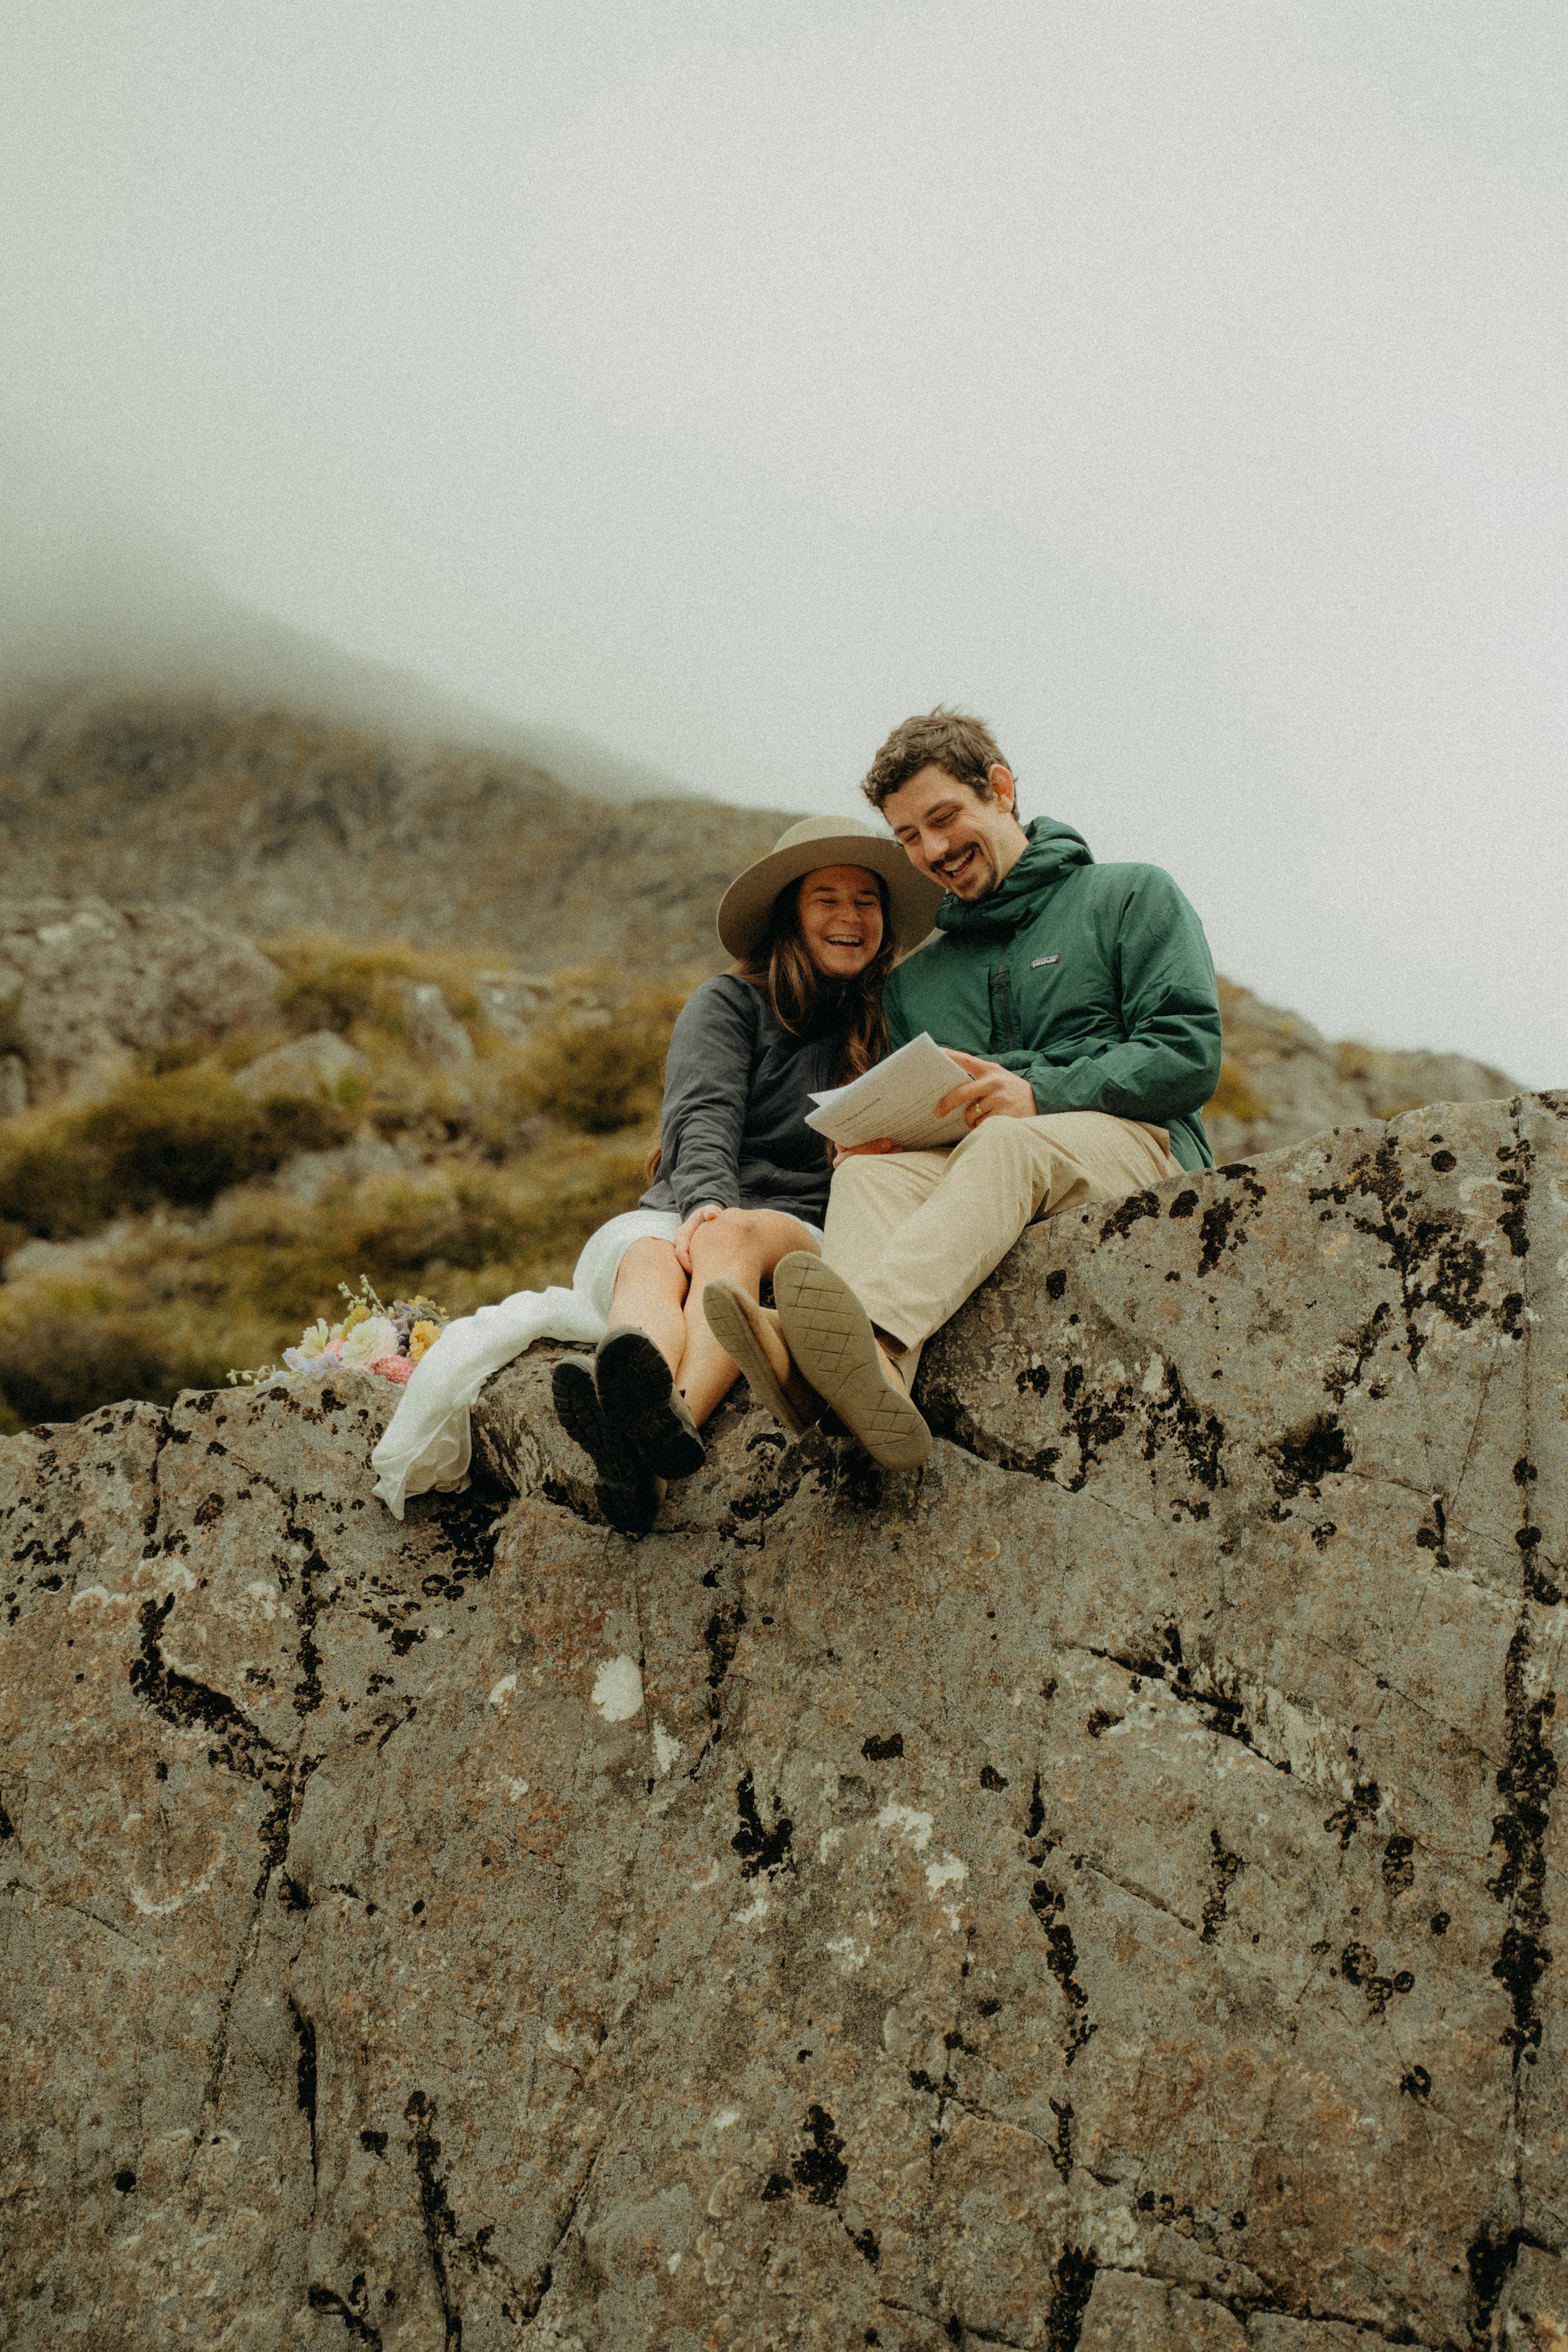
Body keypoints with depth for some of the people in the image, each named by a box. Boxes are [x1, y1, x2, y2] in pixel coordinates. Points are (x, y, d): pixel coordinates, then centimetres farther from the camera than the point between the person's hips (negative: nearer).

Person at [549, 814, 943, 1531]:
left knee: (732, 1238, -35)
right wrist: (707, 1202, -27)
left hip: (808, 1230, 0)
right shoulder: (729, 1003, 12)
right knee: (651, 1260, -36)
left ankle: (676, 1416, -66)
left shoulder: (889, 1024, 20)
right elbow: (702, 1119, -3)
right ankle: (626, 1437, -69)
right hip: (679, 1217, 0)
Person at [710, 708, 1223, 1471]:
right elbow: (915, 1119, 21)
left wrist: (1043, 1093, -16)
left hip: (1141, 1149, -4)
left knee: (1006, 1143, -36)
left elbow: (1191, 1055, -1)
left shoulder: (1131, 898, 13)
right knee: (872, 1170, -28)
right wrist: (875, 1134, -5)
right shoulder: (914, 982, 28)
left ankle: (872, 1330, -63)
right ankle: (881, 1378, -59)